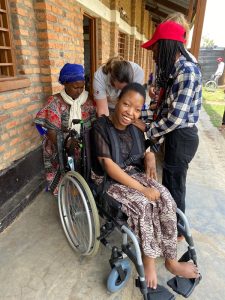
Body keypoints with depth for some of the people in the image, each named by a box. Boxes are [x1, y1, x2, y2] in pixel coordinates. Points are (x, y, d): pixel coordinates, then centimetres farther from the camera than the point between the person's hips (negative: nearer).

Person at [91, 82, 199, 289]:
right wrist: (142, 188, -25)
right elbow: (109, 166, -23)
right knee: (143, 204, -28)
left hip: (134, 174, 6)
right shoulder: (101, 127, -17)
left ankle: (171, 260, -2)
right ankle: (148, 260, -4)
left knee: (165, 199, -16)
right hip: (109, 181, -5)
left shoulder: (136, 132, 3)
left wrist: (148, 155, -10)